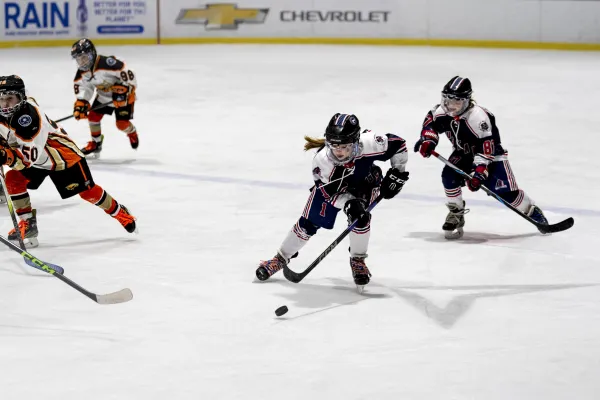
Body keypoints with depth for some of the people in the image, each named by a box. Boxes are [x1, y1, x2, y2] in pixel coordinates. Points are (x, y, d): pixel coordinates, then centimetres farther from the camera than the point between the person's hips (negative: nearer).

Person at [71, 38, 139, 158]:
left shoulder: (107, 63, -37)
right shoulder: (82, 72, -12)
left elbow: (128, 74, -34)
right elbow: (83, 87, -1)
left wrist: (121, 92, -34)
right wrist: (80, 103, -15)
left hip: (123, 96, -7)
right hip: (103, 96, 7)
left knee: (122, 123, -9)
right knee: (93, 116, -1)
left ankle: (132, 133, 28)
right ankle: (95, 144, 21)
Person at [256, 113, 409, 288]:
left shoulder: (369, 144, -41)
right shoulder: (322, 160, -39)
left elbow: (398, 144, -23)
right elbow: (332, 192, -29)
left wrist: (397, 173, -22)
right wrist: (348, 203, -45)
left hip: (364, 181, 0)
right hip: (330, 184, 0)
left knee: (361, 217, -22)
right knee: (309, 223, 0)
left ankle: (357, 260, 4)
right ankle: (281, 258, 20)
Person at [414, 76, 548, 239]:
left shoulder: (478, 117, -36)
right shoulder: (442, 111, -17)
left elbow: (486, 148, -36)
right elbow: (430, 121, 6)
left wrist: (479, 173, -43)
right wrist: (427, 139, -12)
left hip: (491, 153, -5)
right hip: (464, 153, 5)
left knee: (504, 191, -16)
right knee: (449, 175, -20)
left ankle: (532, 211, 8)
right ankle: (456, 214, 2)